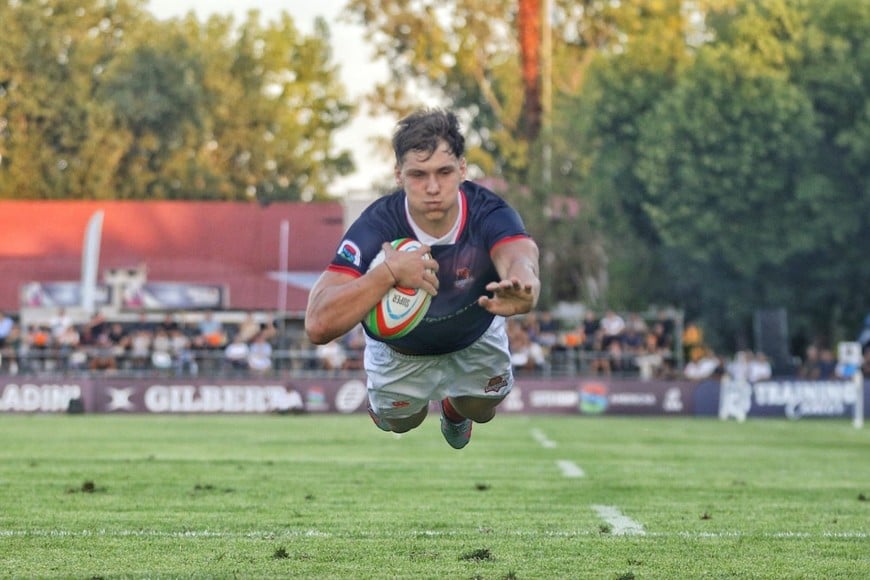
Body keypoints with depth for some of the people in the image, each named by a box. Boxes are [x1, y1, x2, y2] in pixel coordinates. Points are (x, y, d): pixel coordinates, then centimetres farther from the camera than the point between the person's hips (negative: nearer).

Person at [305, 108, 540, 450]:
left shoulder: (488, 213, -39)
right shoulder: (376, 227, -41)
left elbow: (519, 256, -65)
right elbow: (318, 325, -50)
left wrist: (520, 285, -92)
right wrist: (389, 273, -64)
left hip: (475, 333, 1)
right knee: (402, 421, 9)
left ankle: (454, 407, 50)